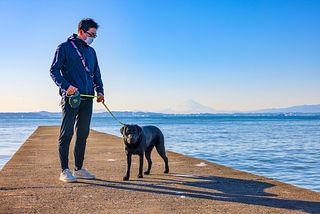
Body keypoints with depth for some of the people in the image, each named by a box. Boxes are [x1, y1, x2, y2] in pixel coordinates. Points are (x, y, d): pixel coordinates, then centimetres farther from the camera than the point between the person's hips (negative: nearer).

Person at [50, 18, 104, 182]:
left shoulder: (91, 51, 19)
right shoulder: (65, 47, 1)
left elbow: (96, 74, 23)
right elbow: (54, 70, -5)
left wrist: (99, 91, 6)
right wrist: (66, 86, -20)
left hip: (87, 99, 6)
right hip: (70, 98, -6)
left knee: (83, 134, 8)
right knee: (66, 133, -4)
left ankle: (79, 169, 17)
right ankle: (64, 171, 1)